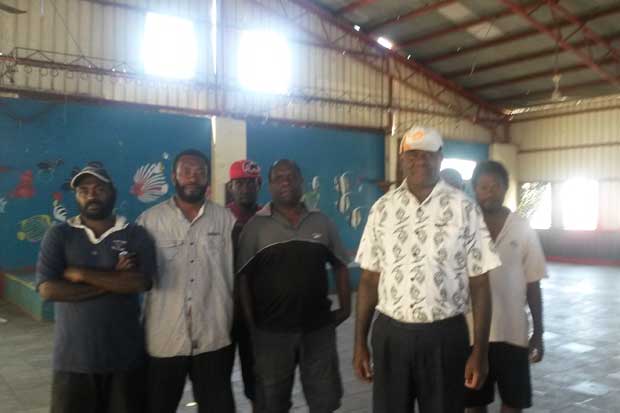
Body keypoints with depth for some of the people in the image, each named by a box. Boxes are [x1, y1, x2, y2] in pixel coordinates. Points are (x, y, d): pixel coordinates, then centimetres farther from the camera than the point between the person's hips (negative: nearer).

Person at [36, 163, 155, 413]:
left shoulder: (136, 235, 0)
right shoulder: (58, 235, 2)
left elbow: (140, 282, -15)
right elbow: (48, 289, -10)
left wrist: (81, 274, -13)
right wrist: (113, 282, -12)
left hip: (126, 357, 0)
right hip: (74, 359, 0)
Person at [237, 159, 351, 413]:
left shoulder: (321, 222, 4)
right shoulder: (255, 226, -4)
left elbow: (340, 266, 10)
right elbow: (243, 277, -5)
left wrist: (345, 308, 4)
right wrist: (250, 323, -7)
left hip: (318, 326, 2)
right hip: (271, 329, -2)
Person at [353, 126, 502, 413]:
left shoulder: (463, 208, -4)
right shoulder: (383, 208, 2)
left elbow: (479, 283, -3)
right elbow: (369, 279, 4)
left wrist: (480, 350, -6)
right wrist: (360, 343, 3)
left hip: (445, 335, -2)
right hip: (390, 334, 2)